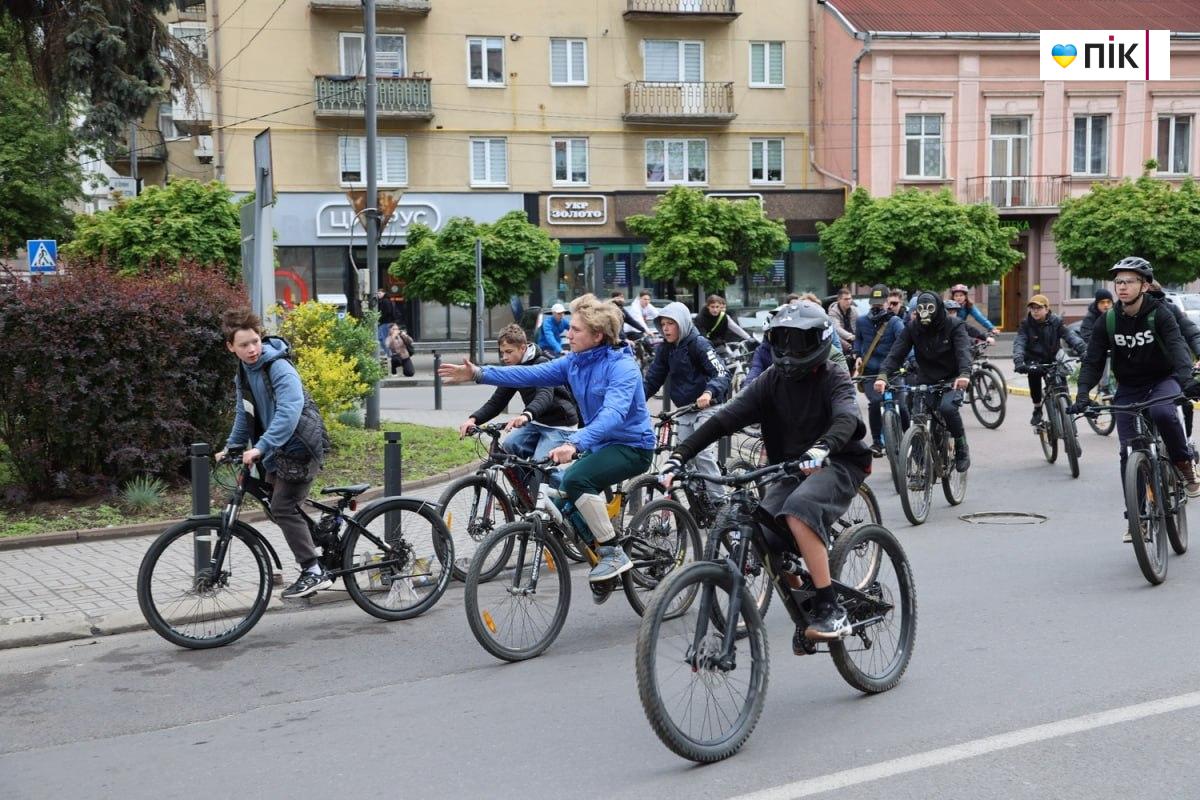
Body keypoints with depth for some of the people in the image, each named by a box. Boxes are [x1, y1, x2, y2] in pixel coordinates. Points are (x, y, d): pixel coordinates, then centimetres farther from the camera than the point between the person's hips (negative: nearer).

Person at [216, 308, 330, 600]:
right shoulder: (243, 373, 7)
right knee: (282, 510, 13)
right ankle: (320, 566, 23)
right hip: (276, 452, 9)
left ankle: (313, 572, -12)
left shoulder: (279, 368, -20)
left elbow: (289, 412, -33)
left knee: (283, 508, -17)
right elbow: (244, 415, 20)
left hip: (299, 449, -9)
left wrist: (260, 447, -39)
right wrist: (231, 448, 12)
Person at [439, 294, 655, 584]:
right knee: (566, 505, 7)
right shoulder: (574, 362, 2)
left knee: (576, 479, -30)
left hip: (631, 445, -9)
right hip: (600, 444, 9)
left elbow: (613, 413, -38)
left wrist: (574, 444, -53)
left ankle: (614, 554, -18)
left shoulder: (622, 366, -22)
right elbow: (530, 374, -5)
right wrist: (478, 373, -15)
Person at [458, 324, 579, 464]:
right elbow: (497, 400, 1)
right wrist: (473, 419, -17)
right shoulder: (513, 369, 3)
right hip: (537, 421, 7)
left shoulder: (541, 364, -20)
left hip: (560, 425, -7)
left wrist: (526, 415, -58)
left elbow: (545, 395, -38)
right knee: (509, 445, -15)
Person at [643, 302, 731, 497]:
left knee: (703, 453, -18)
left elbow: (721, 373, -24)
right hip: (684, 411, 7)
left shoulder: (698, 344, -14)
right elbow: (652, 380, 7)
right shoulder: (665, 349, 6)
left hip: (706, 406, -7)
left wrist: (709, 393, -44)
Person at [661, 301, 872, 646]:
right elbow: (726, 417, -8)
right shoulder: (773, 380, 2)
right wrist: (680, 454, -20)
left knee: (798, 510, -34)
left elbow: (847, 418, -31)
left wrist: (822, 447, -54)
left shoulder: (833, 380, -9)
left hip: (838, 465, -5)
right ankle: (805, 610, 4)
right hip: (791, 470, 5)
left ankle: (831, 609, -27)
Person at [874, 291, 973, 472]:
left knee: (947, 407, -32)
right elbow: (896, 353, -15)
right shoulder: (912, 328, -4)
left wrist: (964, 374, -47)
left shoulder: (954, 325, -11)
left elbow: (964, 350, -26)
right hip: (927, 381, 4)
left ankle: (961, 447, -10)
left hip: (952, 380, -4)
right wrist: (883, 375, -33)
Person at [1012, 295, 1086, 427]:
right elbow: (1019, 343, -20)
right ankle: (1037, 409, -13)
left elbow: (1070, 335, -18)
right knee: (1034, 373, -31)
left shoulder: (1056, 321, -6)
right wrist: (1018, 361, -38)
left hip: (1052, 359, 1)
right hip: (1034, 360, -1)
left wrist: (1082, 350, -36)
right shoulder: (1026, 324, -7)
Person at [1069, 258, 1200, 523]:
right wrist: (1083, 393, -27)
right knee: (1129, 451, -5)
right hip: (1128, 388, 3)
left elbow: (1177, 347, -29)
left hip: (1162, 380, -3)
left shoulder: (1159, 315, -15)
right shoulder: (1107, 321, -7)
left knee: (1162, 412, -36)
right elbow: (1093, 360, -9)